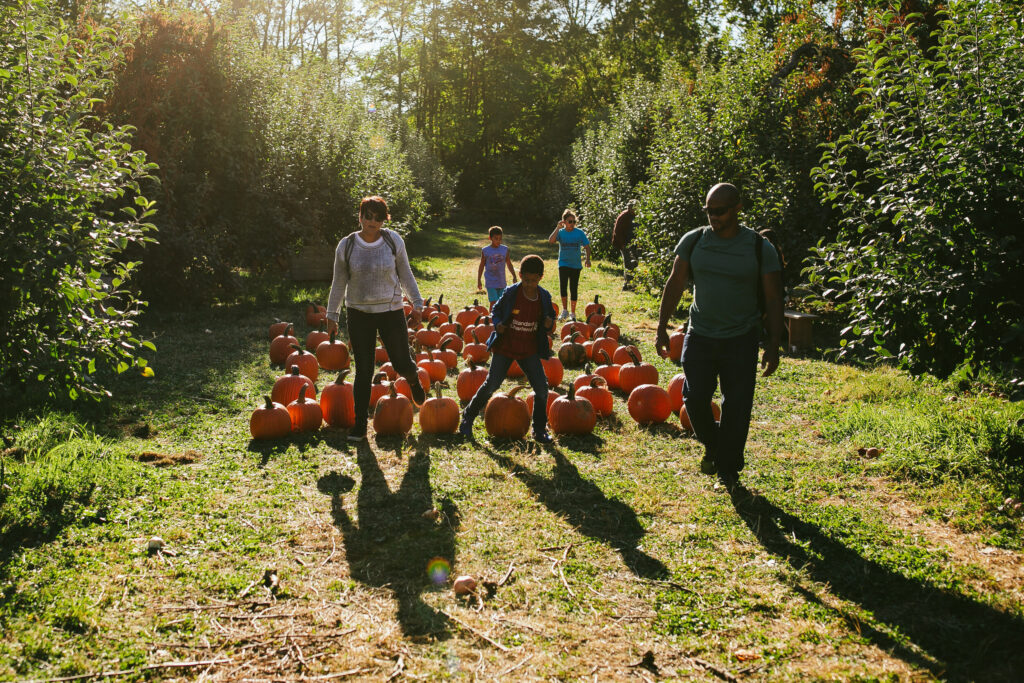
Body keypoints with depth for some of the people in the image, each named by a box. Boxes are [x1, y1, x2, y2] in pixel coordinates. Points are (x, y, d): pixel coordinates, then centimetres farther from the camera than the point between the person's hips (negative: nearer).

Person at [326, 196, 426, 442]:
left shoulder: (394, 241, -4)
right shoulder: (346, 246, -4)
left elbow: (405, 274, 6)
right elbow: (339, 283, 4)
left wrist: (417, 302, 3)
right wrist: (331, 315, 6)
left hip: (391, 311, 0)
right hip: (359, 313, 0)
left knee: (402, 364, 2)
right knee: (364, 371, 2)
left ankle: (413, 381, 42)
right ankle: (359, 425, 14)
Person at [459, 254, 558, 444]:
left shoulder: (544, 296, -1)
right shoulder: (511, 293, -10)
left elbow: (550, 316, 11)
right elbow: (496, 311, 2)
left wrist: (549, 324, -12)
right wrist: (498, 324, -19)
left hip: (529, 350, 3)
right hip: (505, 348, -3)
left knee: (541, 388, -3)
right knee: (491, 384, -1)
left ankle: (539, 430, 14)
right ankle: (468, 418, 19)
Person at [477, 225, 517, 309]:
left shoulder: (505, 250, 1)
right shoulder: (485, 250, -4)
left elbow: (509, 264, 10)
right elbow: (482, 266, 5)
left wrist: (514, 276, 2)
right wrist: (478, 281, 5)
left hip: (502, 282, 3)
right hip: (491, 282, -3)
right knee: (493, 303, -10)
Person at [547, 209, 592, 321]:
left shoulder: (579, 232, -2)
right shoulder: (560, 232, -2)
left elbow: (587, 246, 4)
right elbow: (551, 240, -20)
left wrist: (588, 259, -8)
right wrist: (558, 228, -21)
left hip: (576, 264, 1)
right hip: (563, 264, -1)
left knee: (574, 289, 5)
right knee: (563, 287, -14)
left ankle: (572, 313, 18)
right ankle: (565, 310, 4)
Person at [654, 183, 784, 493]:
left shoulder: (760, 247, -6)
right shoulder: (693, 241, -1)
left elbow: (773, 299, -2)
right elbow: (675, 285, 6)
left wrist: (773, 345, -6)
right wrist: (661, 327, 3)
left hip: (741, 340, -1)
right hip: (699, 336, 2)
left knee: (737, 406, 2)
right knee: (695, 399, -1)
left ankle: (728, 469, 21)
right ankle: (713, 445, 30)